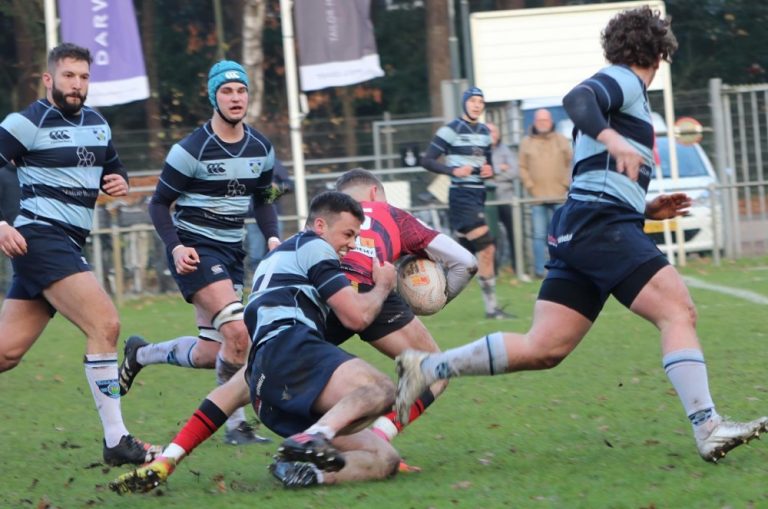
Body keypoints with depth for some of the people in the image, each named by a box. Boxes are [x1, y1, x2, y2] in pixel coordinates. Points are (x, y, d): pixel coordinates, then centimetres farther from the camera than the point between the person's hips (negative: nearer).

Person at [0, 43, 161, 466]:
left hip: (68, 246, 8)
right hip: (42, 237, -8)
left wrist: (119, 181, 7)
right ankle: (116, 442, -16)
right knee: (105, 325, -18)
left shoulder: (97, 124, 16)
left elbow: (112, 167, 30)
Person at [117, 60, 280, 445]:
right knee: (239, 333, -22)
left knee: (212, 353, 6)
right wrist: (175, 247, -21)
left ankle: (141, 354, 32)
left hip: (231, 251, 7)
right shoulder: (192, 149, -14)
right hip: (195, 250, -7)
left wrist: (272, 236, 0)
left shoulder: (261, 148, 5)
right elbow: (159, 203, -7)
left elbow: (262, 200, 18)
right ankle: (237, 424, -8)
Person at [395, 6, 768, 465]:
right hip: (603, 224, -10)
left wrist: (647, 209, 25)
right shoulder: (623, 82, 0)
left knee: (543, 348, 3)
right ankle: (707, 428, -22)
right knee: (679, 311, -15)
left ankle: (429, 367, 3)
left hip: (579, 231, 10)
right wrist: (612, 140, -39)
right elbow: (577, 100, -24)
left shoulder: (624, 90, 28)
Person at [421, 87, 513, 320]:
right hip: (461, 194, -8)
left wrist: (489, 170, 2)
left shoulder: (484, 132, 14)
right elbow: (427, 161, -9)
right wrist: (453, 170, -22)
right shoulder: (451, 130, -8)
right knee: (486, 248, -15)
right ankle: (491, 307, -11)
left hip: (478, 195, 8)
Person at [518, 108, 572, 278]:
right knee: (539, 235, -3)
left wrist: (566, 184, -1)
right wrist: (530, 186, -5)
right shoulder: (526, 142, 8)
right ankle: (540, 269, -1)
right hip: (537, 197, 0)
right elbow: (523, 167, 5)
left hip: (559, 196, 0)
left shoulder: (561, 140, 9)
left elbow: (571, 163, 9)